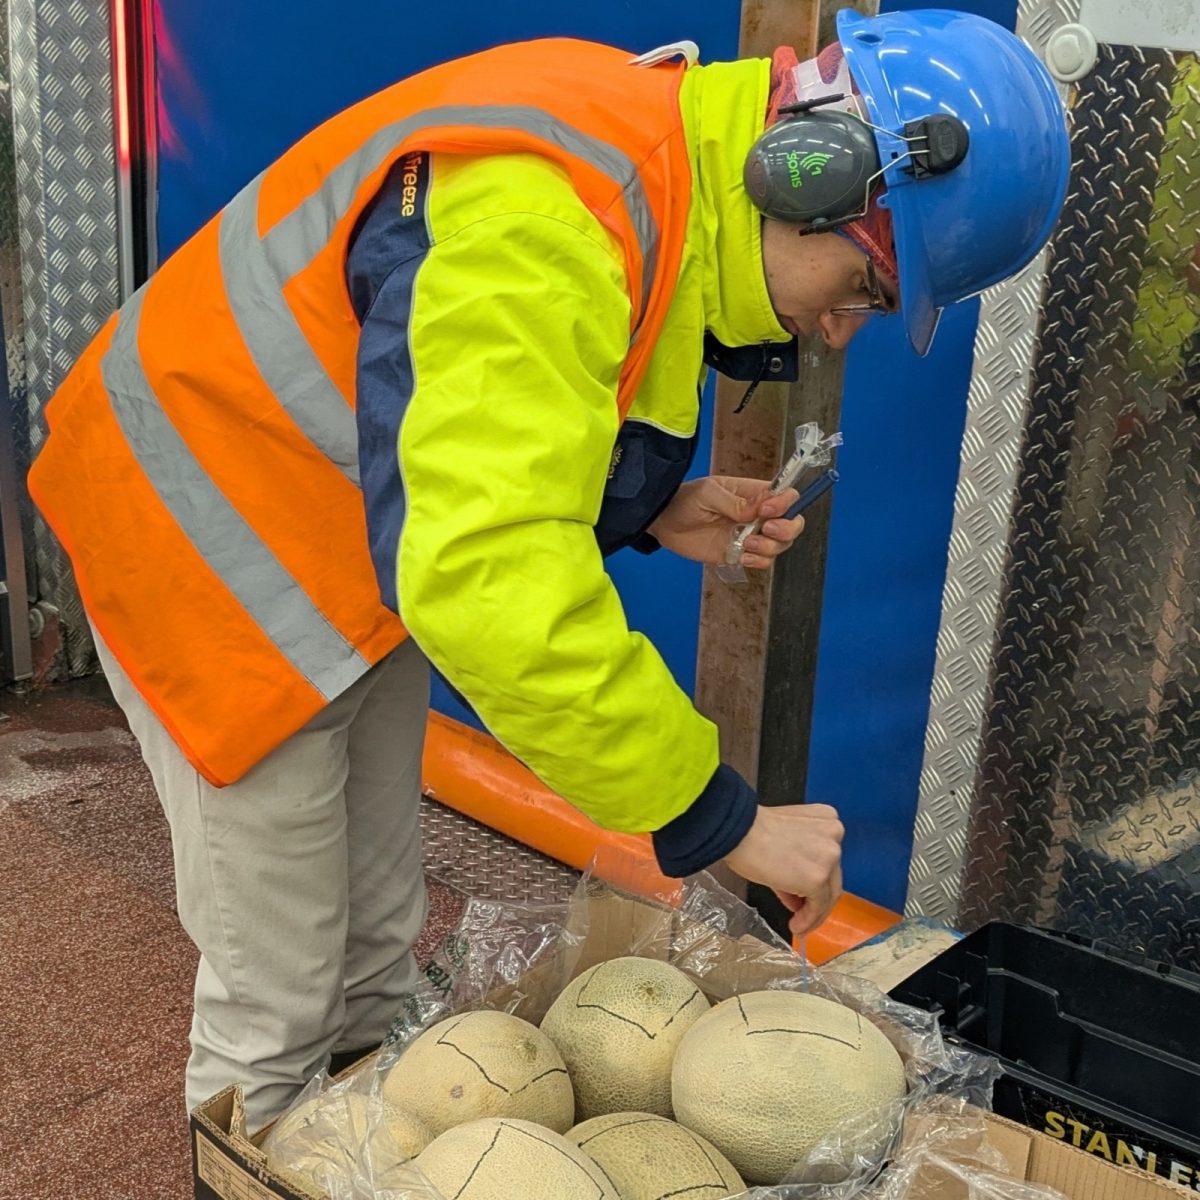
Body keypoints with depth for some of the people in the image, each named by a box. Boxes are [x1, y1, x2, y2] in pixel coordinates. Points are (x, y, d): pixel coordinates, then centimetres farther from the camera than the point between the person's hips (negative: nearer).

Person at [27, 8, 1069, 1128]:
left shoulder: (661, 174, -1)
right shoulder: (542, 221, -34)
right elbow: (488, 580, -43)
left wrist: (655, 512, -7)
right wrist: (722, 819, -33)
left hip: (363, 558, 9)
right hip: (213, 544, -9)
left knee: (378, 942, 19)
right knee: (279, 998, 3)